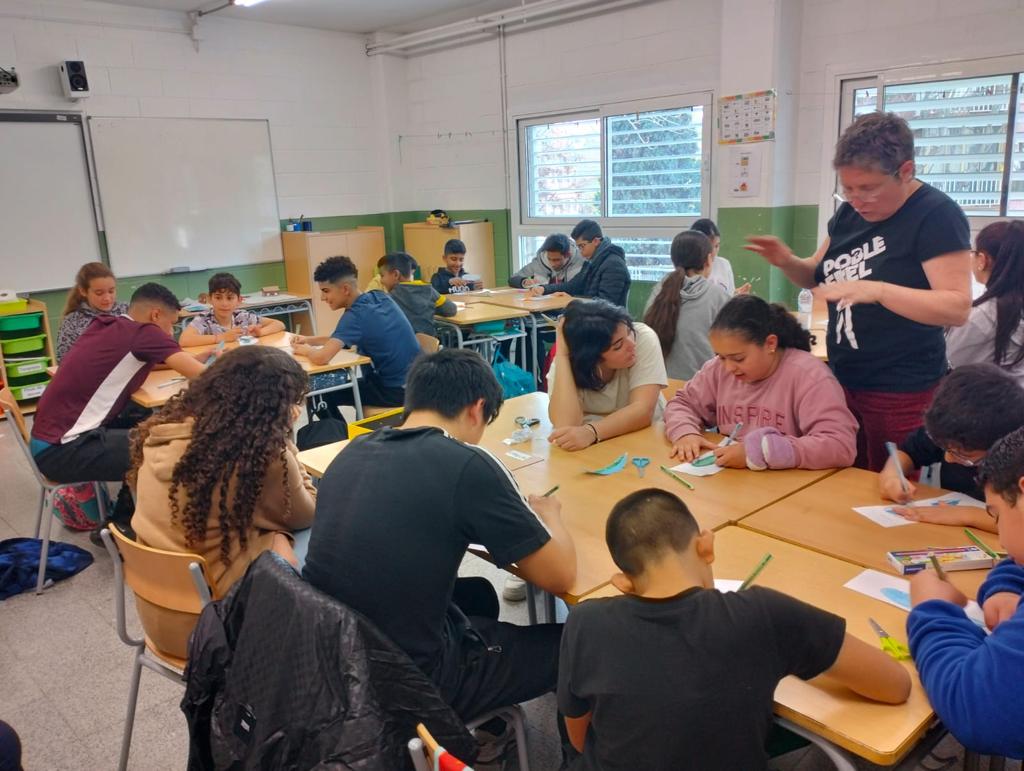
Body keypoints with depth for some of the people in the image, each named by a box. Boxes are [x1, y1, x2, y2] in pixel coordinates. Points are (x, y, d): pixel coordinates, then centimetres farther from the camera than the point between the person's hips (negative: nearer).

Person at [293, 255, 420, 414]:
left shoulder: (355, 315, -21)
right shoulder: (380, 297, 4)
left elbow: (321, 357, -30)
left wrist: (304, 350, -8)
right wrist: (310, 340, 8)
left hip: (397, 390, -9)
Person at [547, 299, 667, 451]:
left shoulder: (644, 338, -18)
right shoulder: (567, 361, -16)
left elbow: (643, 410, -26)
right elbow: (565, 425, -30)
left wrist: (591, 432, -41)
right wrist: (562, 354, -30)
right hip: (588, 448, 0)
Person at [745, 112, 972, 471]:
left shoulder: (937, 215, -15)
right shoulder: (850, 212, 6)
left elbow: (958, 308, -21)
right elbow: (819, 275, 17)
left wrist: (876, 290, -33)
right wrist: (787, 262, -5)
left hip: (900, 393, -7)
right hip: (841, 380, 7)